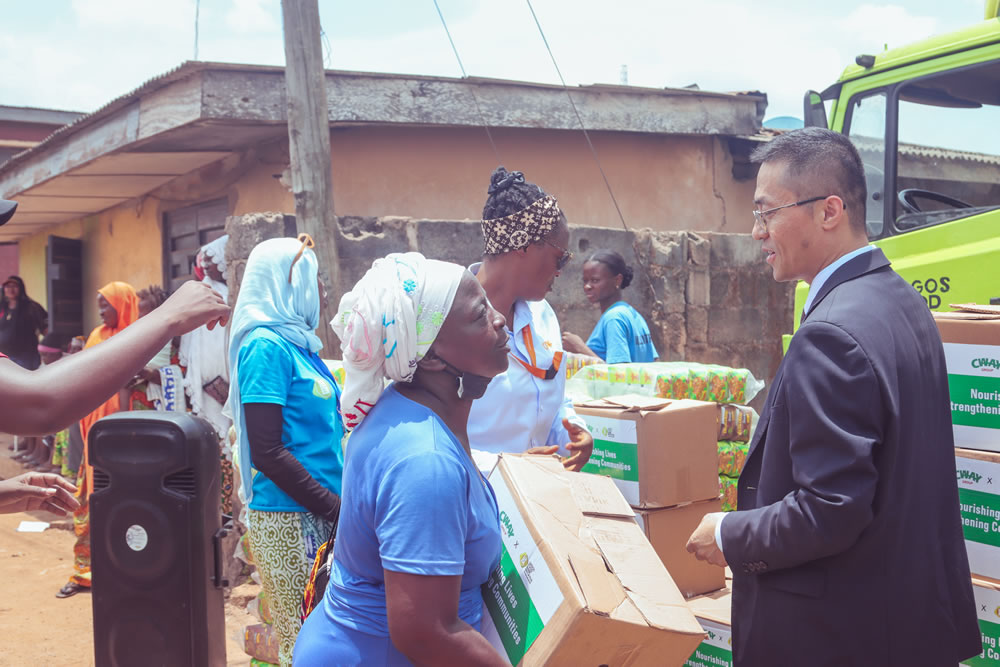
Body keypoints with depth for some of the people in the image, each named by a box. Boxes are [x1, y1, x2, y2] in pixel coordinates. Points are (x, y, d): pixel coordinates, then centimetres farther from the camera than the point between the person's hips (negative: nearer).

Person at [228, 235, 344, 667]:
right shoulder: (267, 345, -11)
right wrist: (336, 508, -16)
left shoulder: (297, 343, 14)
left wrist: (339, 503, 10)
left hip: (317, 517, 8)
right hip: (288, 520, -8)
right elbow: (267, 451, -17)